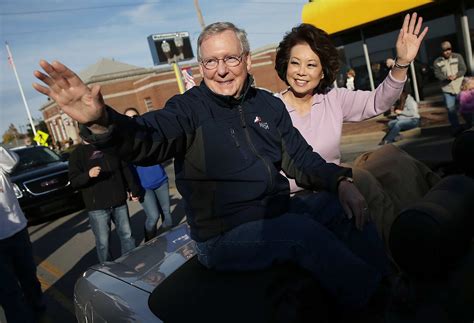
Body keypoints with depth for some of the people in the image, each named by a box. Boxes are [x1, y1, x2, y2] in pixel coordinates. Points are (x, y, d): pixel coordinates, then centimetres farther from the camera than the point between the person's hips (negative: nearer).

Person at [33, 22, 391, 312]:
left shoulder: (269, 105, 8)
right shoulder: (189, 109, -8)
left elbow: (300, 159, 9)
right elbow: (147, 140, -26)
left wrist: (340, 182, -8)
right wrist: (101, 122, -47)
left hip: (277, 214, 6)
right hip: (223, 236, -6)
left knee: (344, 207, -3)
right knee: (304, 231, -28)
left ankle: (387, 286, 20)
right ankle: (367, 301, -3)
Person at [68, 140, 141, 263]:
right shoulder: (78, 153, -1)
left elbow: (125, 169, 15)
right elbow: (73, 181, -9)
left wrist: (133, 189, 12)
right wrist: (88, 175, -28)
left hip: (119, 202, 4)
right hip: (97, 207, -4)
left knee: (127, 235, 12)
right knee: (103, 242, 0)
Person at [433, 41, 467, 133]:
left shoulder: (458, 57, 3)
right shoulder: (437, 62, 1)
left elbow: (463, 69, -4)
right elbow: (437, 74, -7)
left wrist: (455, 75, -24)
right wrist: (447, 77, -26)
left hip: (460, 87, 0)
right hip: (447, 89, 0)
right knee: (451, 109, 1)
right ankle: (456, 128, 13)